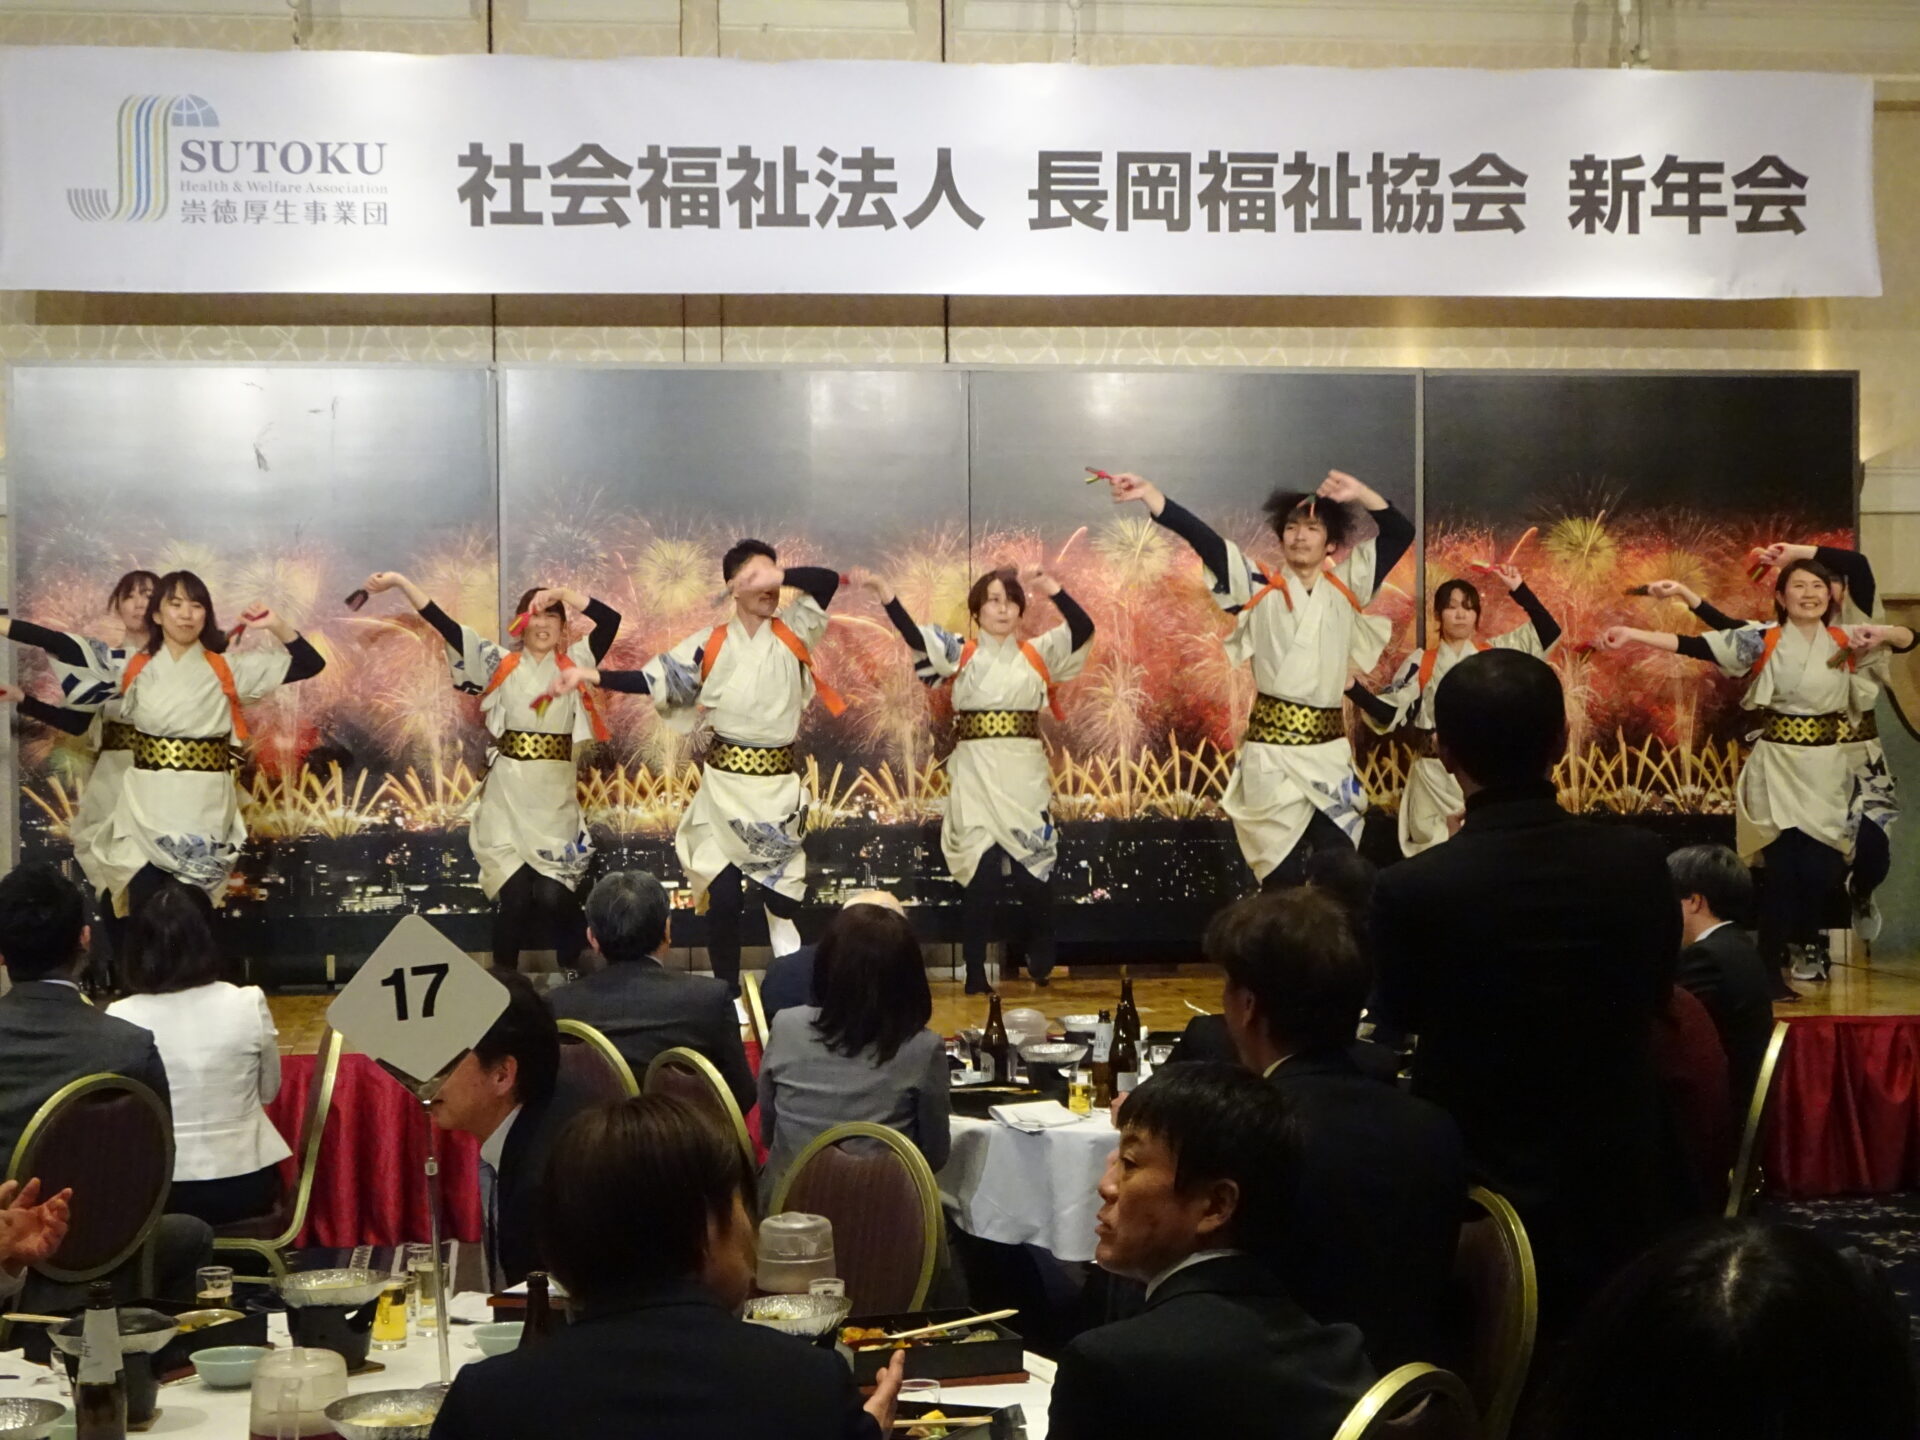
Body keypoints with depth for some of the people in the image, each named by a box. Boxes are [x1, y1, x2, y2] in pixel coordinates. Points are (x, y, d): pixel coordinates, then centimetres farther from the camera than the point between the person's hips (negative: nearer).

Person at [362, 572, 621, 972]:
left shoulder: (574, 663, 7)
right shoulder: (500, 664, 6)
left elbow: (610, 619, -6)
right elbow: (446, 626, 0)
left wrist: (562, 593, -11)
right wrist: (400, 582, -6)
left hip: (555, 798, 0)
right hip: (506, 796, 0)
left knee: (552, 896, -7)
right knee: (514, 894, -6)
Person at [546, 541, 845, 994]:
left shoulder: (792, 632, 1)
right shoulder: (711, 644, 0)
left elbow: (828, 580, -10)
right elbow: (654, 679, 0)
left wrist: (778, 577, -24)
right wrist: (596, 676, -11)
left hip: (778, 786, 0)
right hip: (725, 786, 0)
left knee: (781, 896, -4)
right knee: (722, 896, -3)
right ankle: (727, 994, 11)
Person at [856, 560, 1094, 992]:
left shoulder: (1038, 652, 10)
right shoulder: (959, 653, 7)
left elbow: (1083, 630, -5)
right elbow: (915, 636, -10)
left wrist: (1051, 588, -19)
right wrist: (883, 591, -26)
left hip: (1025, 774, 1)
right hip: (975, 774, -1)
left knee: (1034, 868, -1)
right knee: (979, 870, -5)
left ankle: (1039, 965, 19)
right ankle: (975, 975, 2)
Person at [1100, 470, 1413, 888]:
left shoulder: (1346, 590, 9)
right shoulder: (1260, 591, 3)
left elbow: (1400, 534, 8)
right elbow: (1204, 541, -8)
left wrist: (1358, 493, -6)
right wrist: (1149, 493, -18)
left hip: (1329, 755, 2)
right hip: (1272, 755, -2)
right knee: (1281, 876, -2)